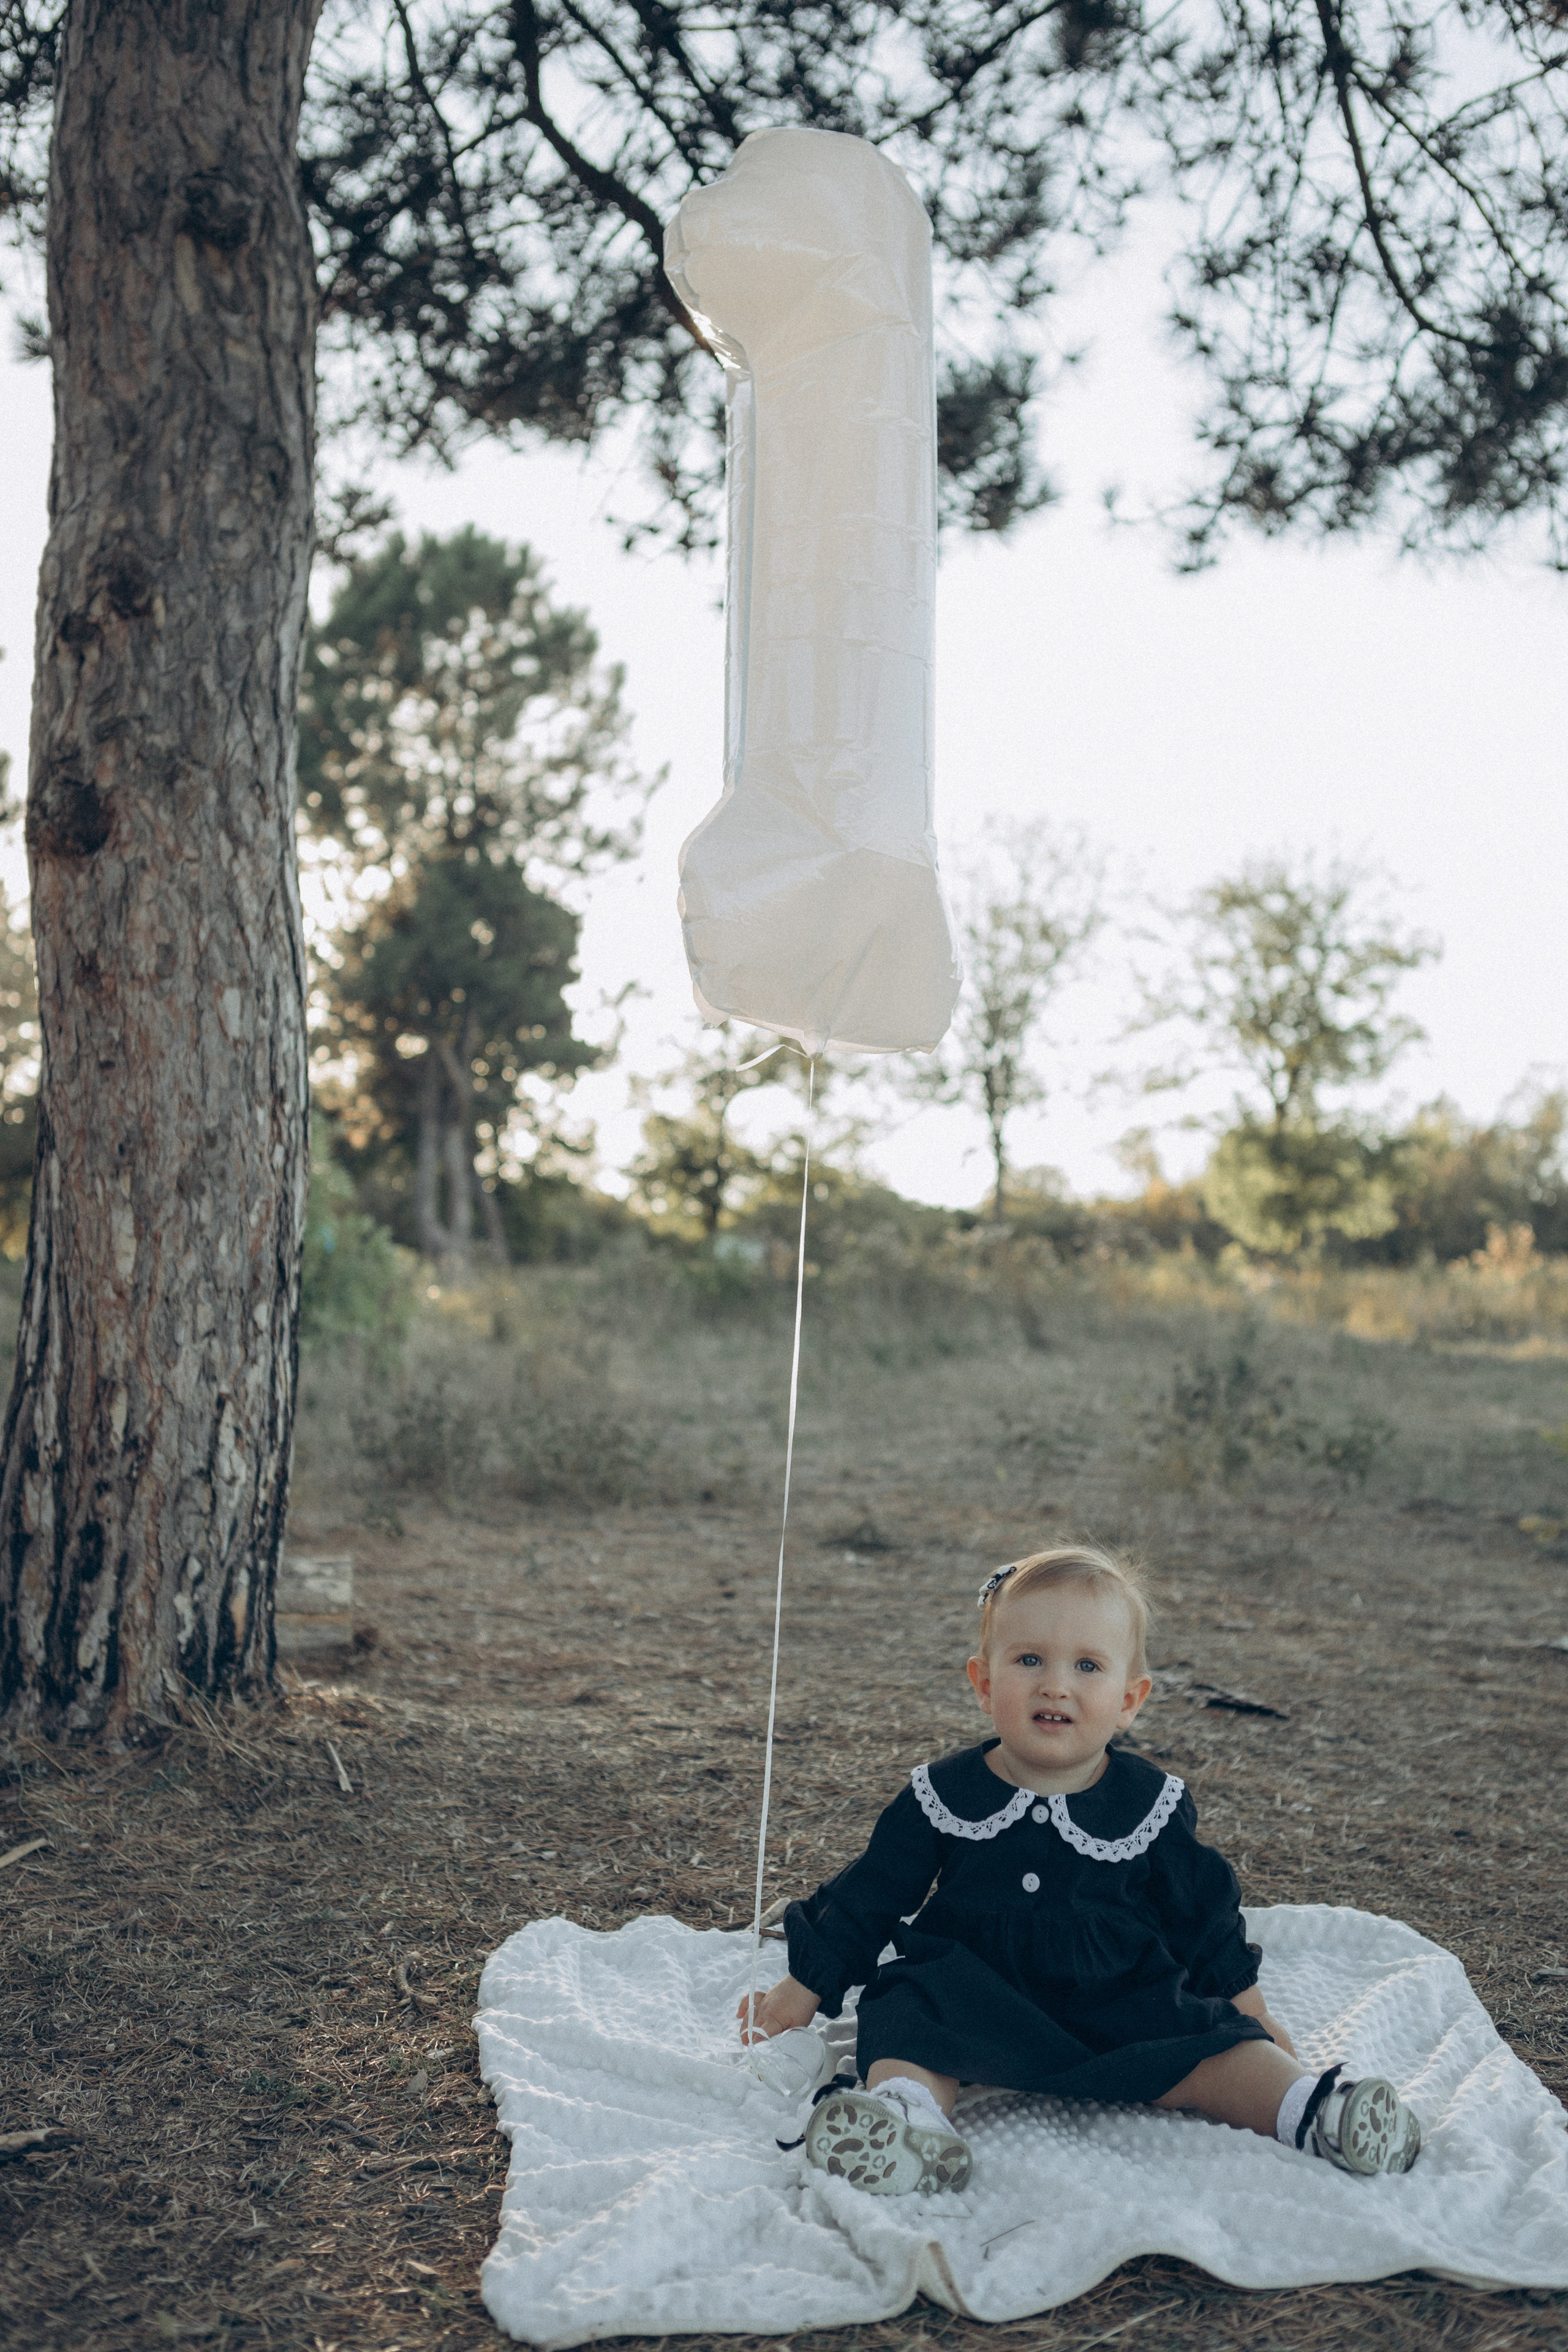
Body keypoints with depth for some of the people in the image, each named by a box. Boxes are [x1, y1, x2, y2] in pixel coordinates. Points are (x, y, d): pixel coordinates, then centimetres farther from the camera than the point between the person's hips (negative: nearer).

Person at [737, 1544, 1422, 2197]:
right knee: (906, 2024, -30)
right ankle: (908, 2111, -53)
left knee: (1215, 2046, -23)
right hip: (974, 1998, -1)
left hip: (1121, 2008, 1)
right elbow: (868, 1899, 5)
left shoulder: (1149, 1805, -2)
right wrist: (804, 1987, 6)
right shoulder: (945, 1797, -3)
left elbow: (1203, 1916, 11)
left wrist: (1248, 2009, 16)